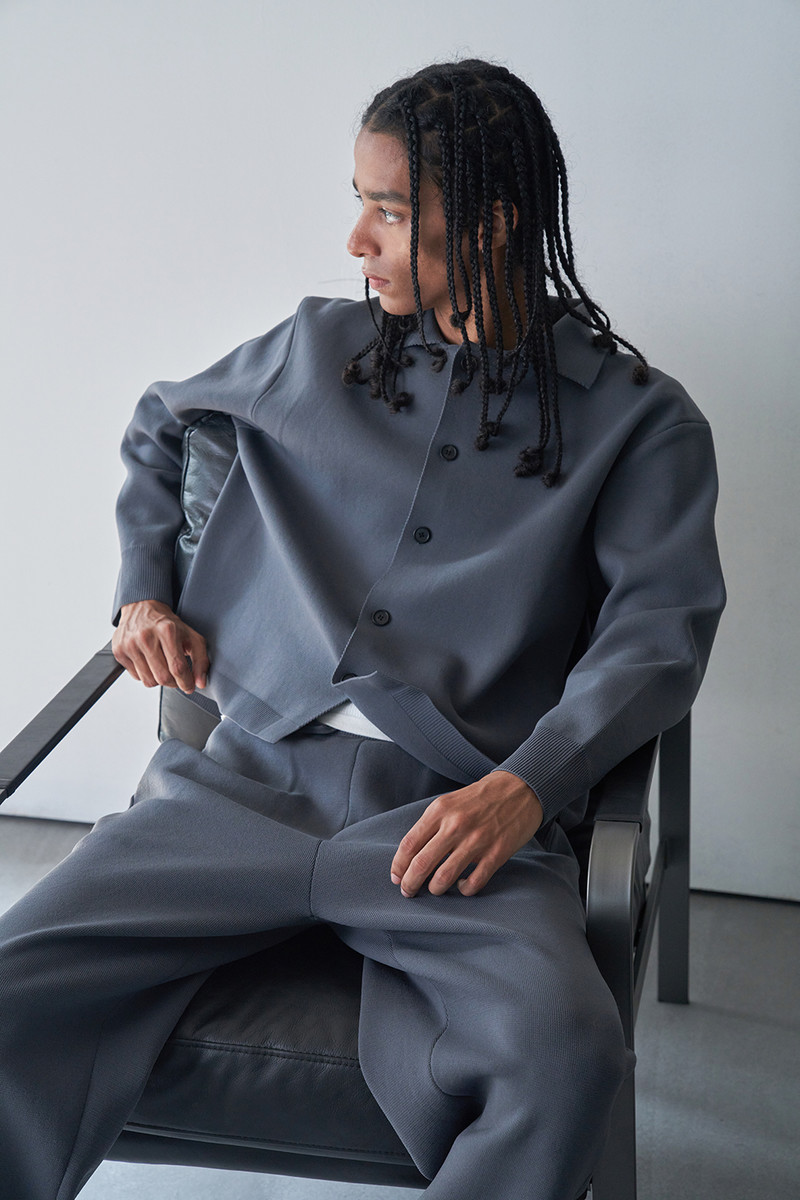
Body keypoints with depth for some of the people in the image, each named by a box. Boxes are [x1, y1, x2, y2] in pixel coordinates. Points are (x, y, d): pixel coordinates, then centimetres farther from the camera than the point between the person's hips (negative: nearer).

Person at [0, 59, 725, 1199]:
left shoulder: (637, 418, 8)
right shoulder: (316, 350, 17)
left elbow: (659, 631, -3)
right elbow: (156, 423, 35)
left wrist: (527, 786, -19)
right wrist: (144, 593, 21)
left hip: (461, 810, -2)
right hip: (251, 781, 3)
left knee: (566, 1053, -32)